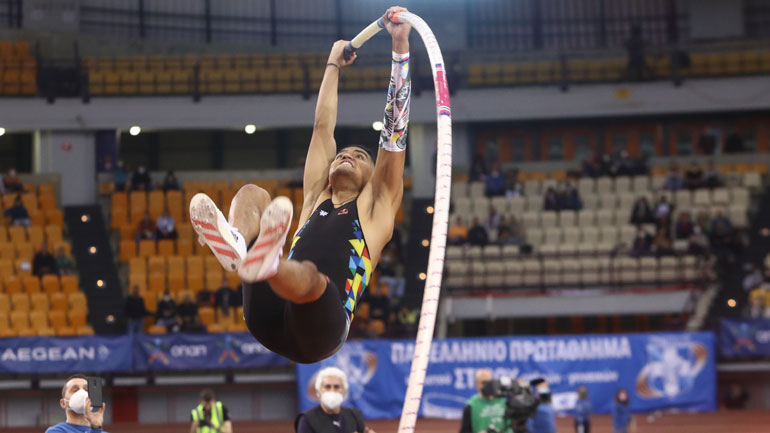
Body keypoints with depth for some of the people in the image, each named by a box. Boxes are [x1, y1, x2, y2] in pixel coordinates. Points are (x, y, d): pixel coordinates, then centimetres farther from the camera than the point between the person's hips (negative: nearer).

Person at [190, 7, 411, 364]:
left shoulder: (376, 205, 23)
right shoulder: (316, 197, 33)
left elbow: (394, 130, 20)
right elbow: (323, 127, 38)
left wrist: (400, 49, 19)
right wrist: (333, 65, 46)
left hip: (318, 328, -4)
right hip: (271, 319, 4)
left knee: (309, 276, -39)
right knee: (252, 195, -7)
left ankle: (266, 262, -78)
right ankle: (234, 244, -45)